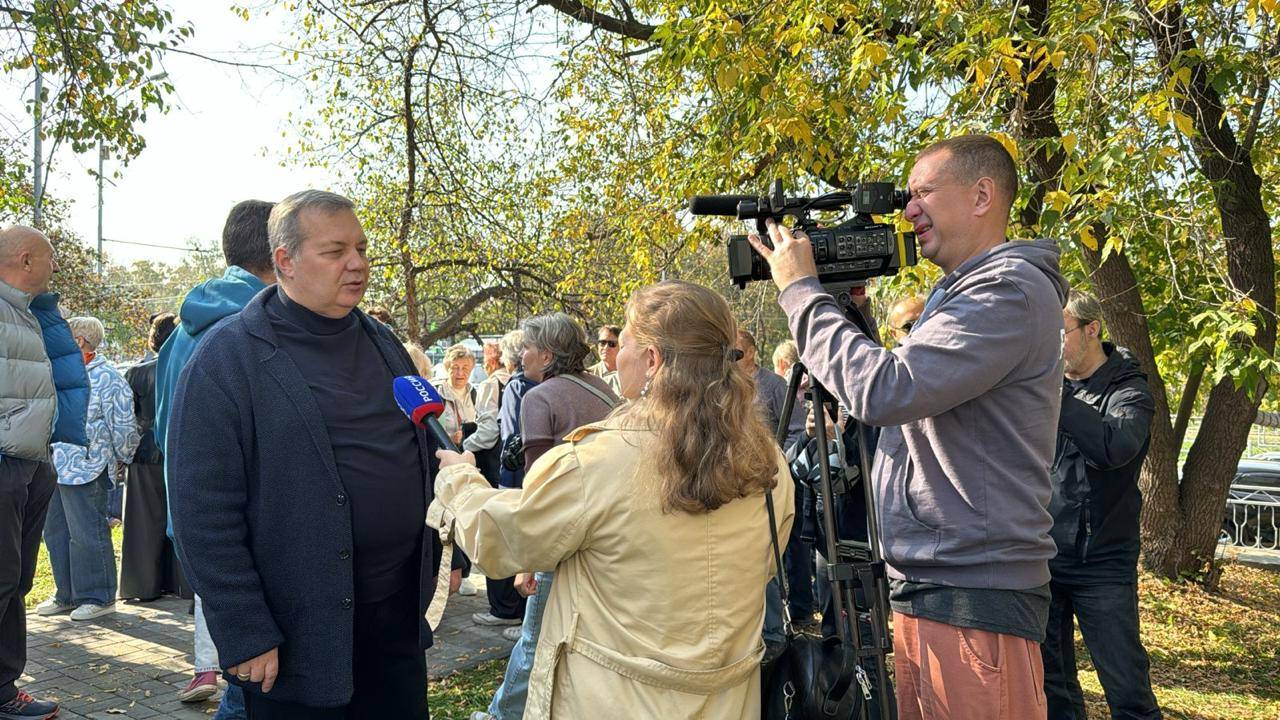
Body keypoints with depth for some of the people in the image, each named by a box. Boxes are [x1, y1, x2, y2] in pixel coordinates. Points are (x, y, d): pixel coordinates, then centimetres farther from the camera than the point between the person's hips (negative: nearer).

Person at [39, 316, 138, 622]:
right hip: (56, 468, 9)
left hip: (86, 469, -9)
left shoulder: (105, 376, -11)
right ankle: (67, 596, 25)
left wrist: (122, 459, -2)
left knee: (87, 535, -4)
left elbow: (124, 424, -10)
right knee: (56, 533, 14)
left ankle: (98, 597, 7)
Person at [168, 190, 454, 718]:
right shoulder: (227, 358, -12)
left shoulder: (382, 342, 9)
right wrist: (244, 637, -16)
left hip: (401, 616, 6)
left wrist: (447, 555, 12)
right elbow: (205, 512, -15)